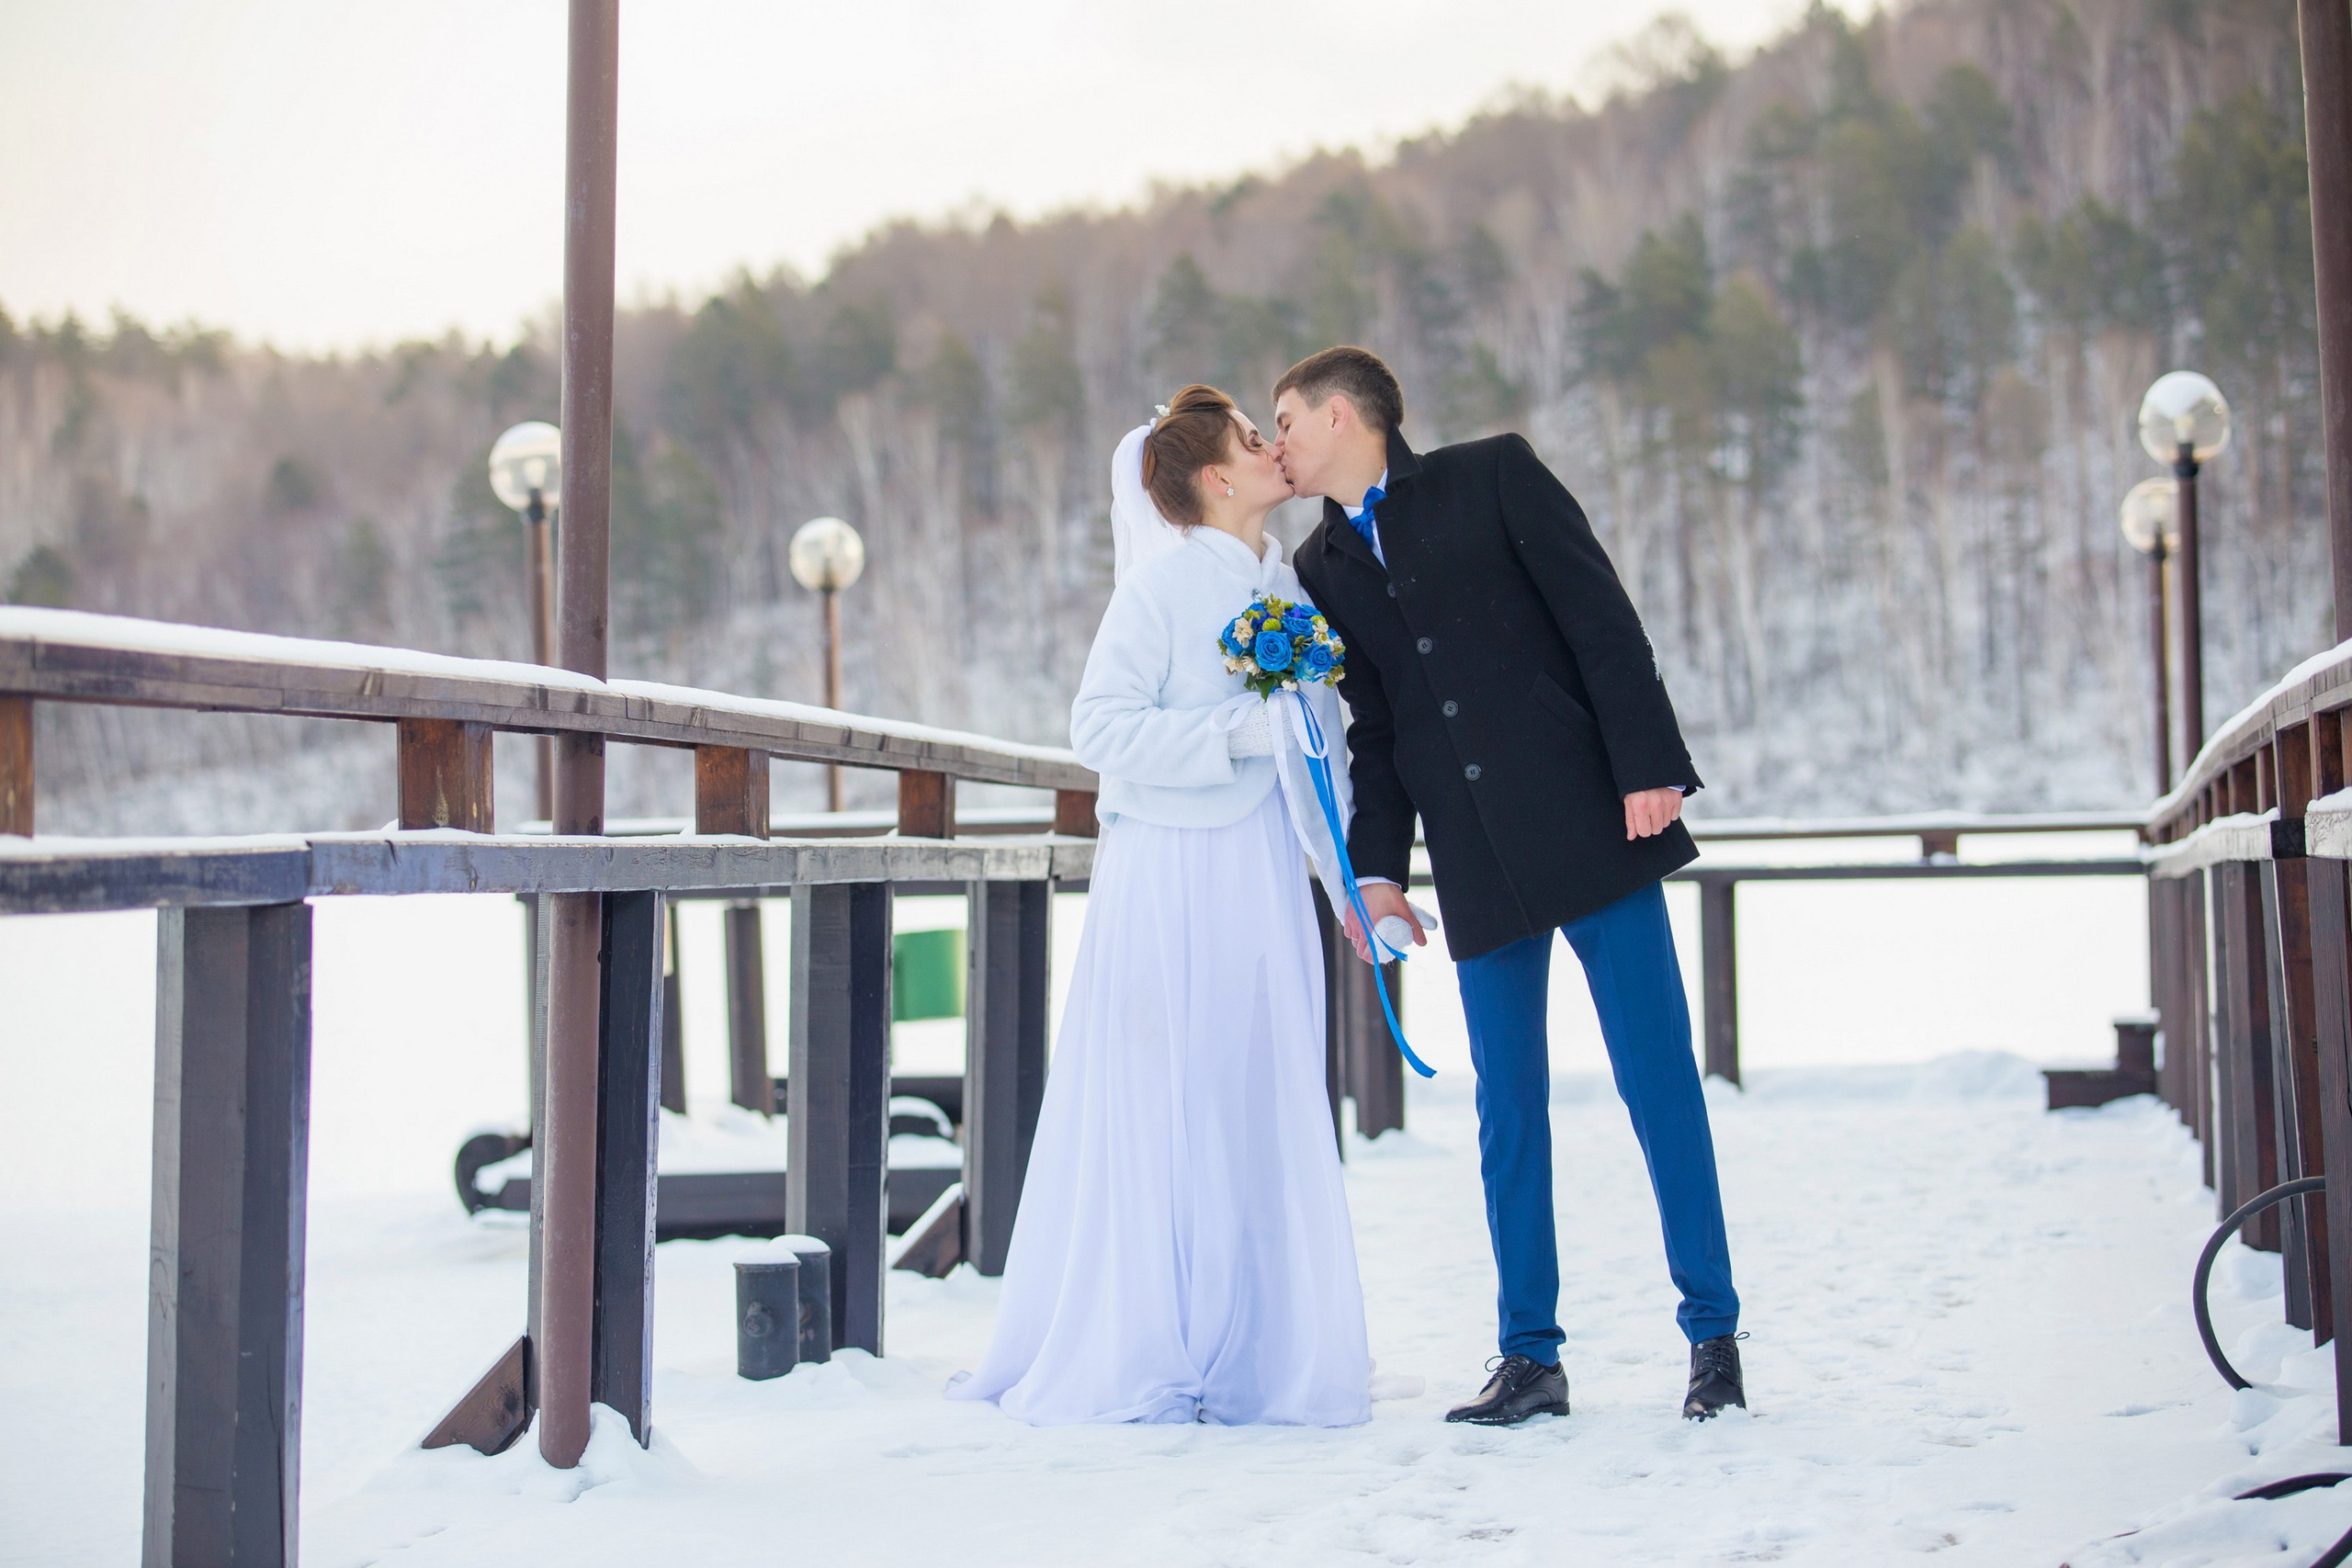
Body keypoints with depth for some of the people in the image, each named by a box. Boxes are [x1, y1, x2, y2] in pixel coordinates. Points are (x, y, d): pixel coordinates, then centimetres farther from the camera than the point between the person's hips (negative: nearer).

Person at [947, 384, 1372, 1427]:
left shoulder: (1291, 588, 13)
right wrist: (1234, 732, -19)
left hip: (1263, 876, 6)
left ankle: (1252, 1350, 15)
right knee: (1160, 1109, -3)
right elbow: (1099, 726, -14)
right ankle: (1136, 1353, 6)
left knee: (1264, 1108, 7)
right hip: (1170, 876, -6)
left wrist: (1353, 870, 14)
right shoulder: (1162, 586, -7)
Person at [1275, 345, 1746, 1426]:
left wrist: (1648, 764, -12)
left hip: (1586, 823, -4)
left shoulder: (1493, 476, 2)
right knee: (1507, 1103, 4)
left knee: (1657, 1079, -1)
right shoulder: (1323, 569, 15)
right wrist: (1376, 869, 6)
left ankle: (1713, 1334, 9)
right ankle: (1529, 1356, 12)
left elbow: (1601, 617, -3)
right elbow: (1373, 730, 16)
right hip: (1477, 866, 4)